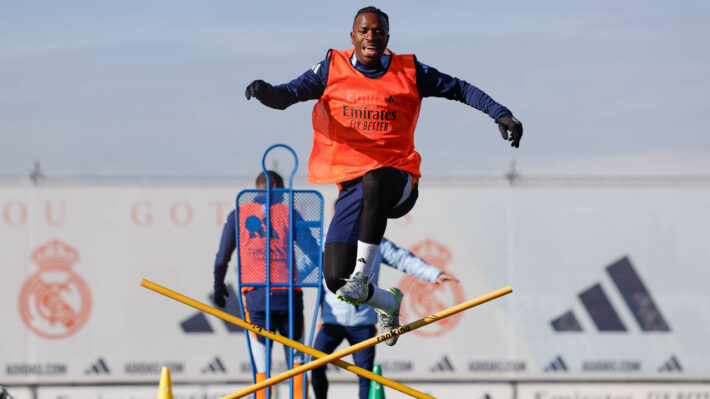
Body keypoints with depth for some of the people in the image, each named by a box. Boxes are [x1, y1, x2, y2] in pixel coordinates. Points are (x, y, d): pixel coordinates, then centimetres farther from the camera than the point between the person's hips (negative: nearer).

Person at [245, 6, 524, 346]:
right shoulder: (332, 70, 6)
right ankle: (388, 303, 27)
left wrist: (501, 114, 1)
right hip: (352, 185, 2)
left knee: (374, 181, -42)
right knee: (336, 280, -10)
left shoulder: (409, 72, 6)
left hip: (398, 179, -2)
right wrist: (267, 92, -24)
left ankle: (362, 274, -31)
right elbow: (290, 94, -1)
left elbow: (459, 89, 12)